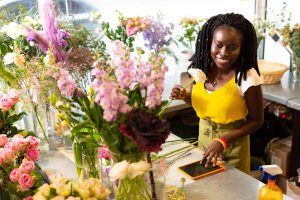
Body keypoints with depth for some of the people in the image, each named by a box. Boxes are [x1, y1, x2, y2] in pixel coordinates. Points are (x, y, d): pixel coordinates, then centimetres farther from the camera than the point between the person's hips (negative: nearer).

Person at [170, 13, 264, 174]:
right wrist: (184, 96, -13)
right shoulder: (203, 68, -9)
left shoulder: (247, 78, -23)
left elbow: (256, 120, -14)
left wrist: (223, 141, -22)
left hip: (232, 144, -5)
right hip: (204, 138, 5)